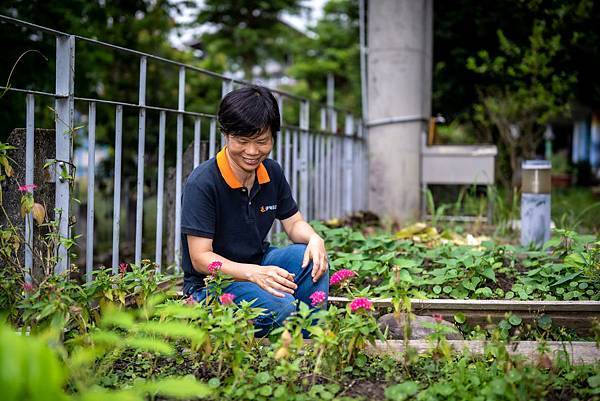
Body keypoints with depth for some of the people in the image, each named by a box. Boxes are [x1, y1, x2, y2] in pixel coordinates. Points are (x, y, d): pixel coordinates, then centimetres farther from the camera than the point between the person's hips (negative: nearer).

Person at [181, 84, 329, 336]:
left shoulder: (272, 173, 0)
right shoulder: (202, 183, -21)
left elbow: (294, 223, 10)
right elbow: (200, 258, -22)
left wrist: (314, 239, -16)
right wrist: (254, 273, -37)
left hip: (259, 265, 7)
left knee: (313, 258, -19)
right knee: (280, 307, -32)